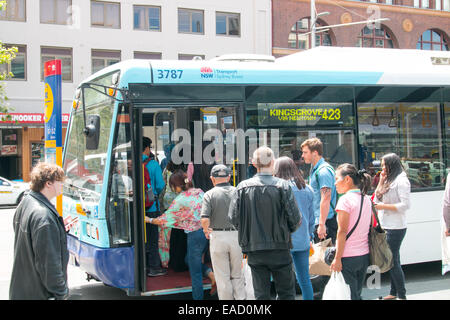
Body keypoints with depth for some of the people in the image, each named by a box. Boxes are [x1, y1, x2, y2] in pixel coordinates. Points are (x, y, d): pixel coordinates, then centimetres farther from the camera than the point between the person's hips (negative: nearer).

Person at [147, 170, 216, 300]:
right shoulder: (200, 192, 5)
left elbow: (165, 219, -4)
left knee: (195, 272, 5)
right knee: (190, 260, 25)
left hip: (195, 234, -7)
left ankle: (198, 297, 12)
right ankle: (212, 275, 9)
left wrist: (149, 220, 11)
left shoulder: (180, 199, -13)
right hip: (207, 230, 7)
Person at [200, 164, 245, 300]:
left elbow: (205, 220, -14)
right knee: (237, 275, 16)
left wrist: (206, 230, 6)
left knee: (222, 277, 7)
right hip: (237, 235, 2)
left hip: (217, 237, -2)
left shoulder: (210, 194, -5)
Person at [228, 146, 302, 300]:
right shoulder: (282, 186, -8)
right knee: (286, 293, 10)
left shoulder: (242, 187, -2)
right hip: (279, 249, -2)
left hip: (253, 249, 2)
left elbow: (233, 218, -4)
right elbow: (295, 219, -9)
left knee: (261, 294, 10)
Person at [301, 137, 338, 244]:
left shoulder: (323, 171, -15)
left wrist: (322, 224, -25)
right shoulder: (314, 169, 17)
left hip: (326, 221, -10)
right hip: (317, 221, 10)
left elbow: (326, 199, -22)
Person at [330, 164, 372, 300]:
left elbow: (342, 232, -16)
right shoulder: (366, 199, 11)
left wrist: (337, 258, -14)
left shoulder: (346, 199, -13)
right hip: (365, 256, 8)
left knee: (349, 295, -3)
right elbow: (369, 227, 15)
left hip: (349, 257, -7)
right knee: (357, 294, 15)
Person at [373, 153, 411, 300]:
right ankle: (394, 293, 22)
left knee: (392, 260, -7)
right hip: (386, 227, 9)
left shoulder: (401, 181, -11)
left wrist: (383, 206, -18)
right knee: (391, 260, 14)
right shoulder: (388, 180, 16)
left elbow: (405, 205, -18)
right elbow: (376, 199, 17)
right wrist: (381, 182, 8)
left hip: (396, 228, -9)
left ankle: (402, 295, 0)